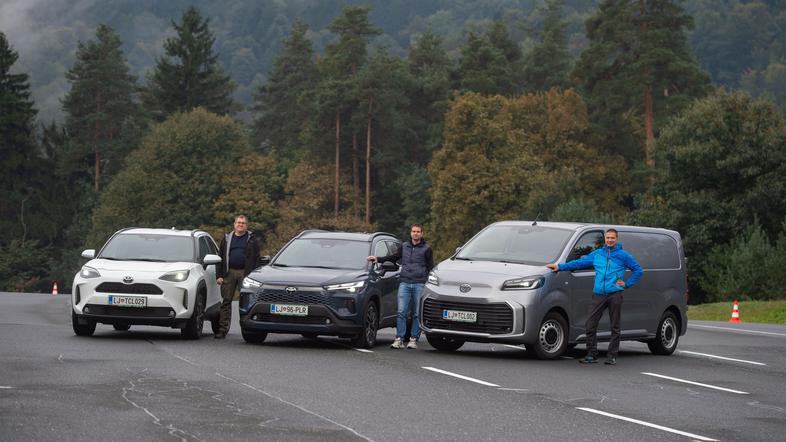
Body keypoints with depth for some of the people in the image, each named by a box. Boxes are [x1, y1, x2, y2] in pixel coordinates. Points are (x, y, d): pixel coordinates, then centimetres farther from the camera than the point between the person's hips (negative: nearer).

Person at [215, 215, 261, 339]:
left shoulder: (251, 239, 9)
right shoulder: (227, 239, 15)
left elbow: (256, 259, 5)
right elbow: (220, 257, 13)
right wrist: (219, 275, 4)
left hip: (245, 273, -2)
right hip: (229, 273, 2)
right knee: (226, 301, 0)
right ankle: (222, 330, 1)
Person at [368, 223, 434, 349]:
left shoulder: (426, 249, 7)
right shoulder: (404, 247, 16)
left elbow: (431, 268, 5)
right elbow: (394, 257, 27)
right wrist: (378, 259, 18)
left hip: (419, 284, -2)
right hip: (405, 283, 2)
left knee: (417, 314, 0)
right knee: (401, 312, -7)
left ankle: (413, 339, 6)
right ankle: (399, 339, -8)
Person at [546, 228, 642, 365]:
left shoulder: (623, 255, 6)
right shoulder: (597, 254, 15)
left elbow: (638, 271, 9)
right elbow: (579, 262, 16)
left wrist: (627, 284, 1)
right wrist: (560, 266, 12)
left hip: (615, 295, -3)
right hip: (598, 294, 3)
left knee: (615, 327, 1)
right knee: (591, 325, -4)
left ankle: (612, 356, 8)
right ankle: (591, 355, 5)